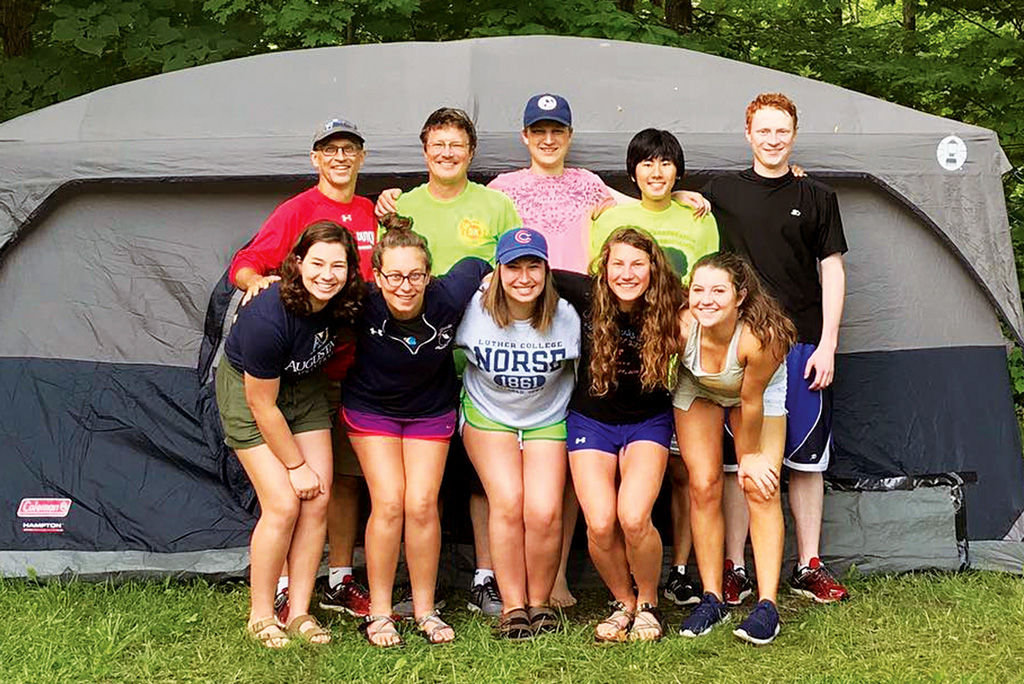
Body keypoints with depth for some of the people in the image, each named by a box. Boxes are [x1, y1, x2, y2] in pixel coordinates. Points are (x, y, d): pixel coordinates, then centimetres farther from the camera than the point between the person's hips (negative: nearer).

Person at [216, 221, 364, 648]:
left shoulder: (345, 304, -20)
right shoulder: (267, 319, -36)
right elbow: (262, 405, -25)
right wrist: (296, 466, -17)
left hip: (304, 387, 6)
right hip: (248, 390, -6)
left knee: (317, 501, -3)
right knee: (283, 505, -13)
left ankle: (299, 613, 8)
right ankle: (260, 616, 4)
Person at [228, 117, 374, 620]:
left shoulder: (374, 215, 12)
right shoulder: (298, 210, -3)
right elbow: (243, 264, -6)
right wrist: (256, 281, -29)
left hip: (352, 367, 5)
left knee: (346, 478, 11)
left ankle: (340, 583, 23)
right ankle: (283, 592, 4)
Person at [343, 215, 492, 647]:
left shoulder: (448, 299, -28)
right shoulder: (363, 305, -30)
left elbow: (476, 266, -6)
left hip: (431, 410, 1)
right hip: (371, 406, -1)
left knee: (422, 505, -5)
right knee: (388, 503, -10)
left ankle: (425, 608, 10)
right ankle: (379, 611, 4)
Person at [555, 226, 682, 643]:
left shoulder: (667, 309, -14)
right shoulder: (587, 296, -14)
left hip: (647, 421, -1)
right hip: (591, 420, 1)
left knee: (634, 517, -22)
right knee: (600, 524, -14)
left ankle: (648, 603, 5)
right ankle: (623, 603, 13)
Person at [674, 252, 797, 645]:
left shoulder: (760, 338, -42)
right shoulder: (681, 328, -36)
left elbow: (751, 402, -27)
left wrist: (752, 455, -13)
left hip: (758, 394, -2)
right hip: (697, 392, 2)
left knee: (760, 488, -10)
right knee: (703, 487, -2)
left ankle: (767, 606, -7)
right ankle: (712, 599, 7)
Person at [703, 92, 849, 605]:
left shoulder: (817, 198, 7)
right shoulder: (720, 193, 7)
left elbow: (832, 272, 5)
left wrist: (827, 344, -2)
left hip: (802, 346, 1)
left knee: (805, 458, 5)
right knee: (736, 459, 0)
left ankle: (809, 568, 15)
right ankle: (733, 570, 8)